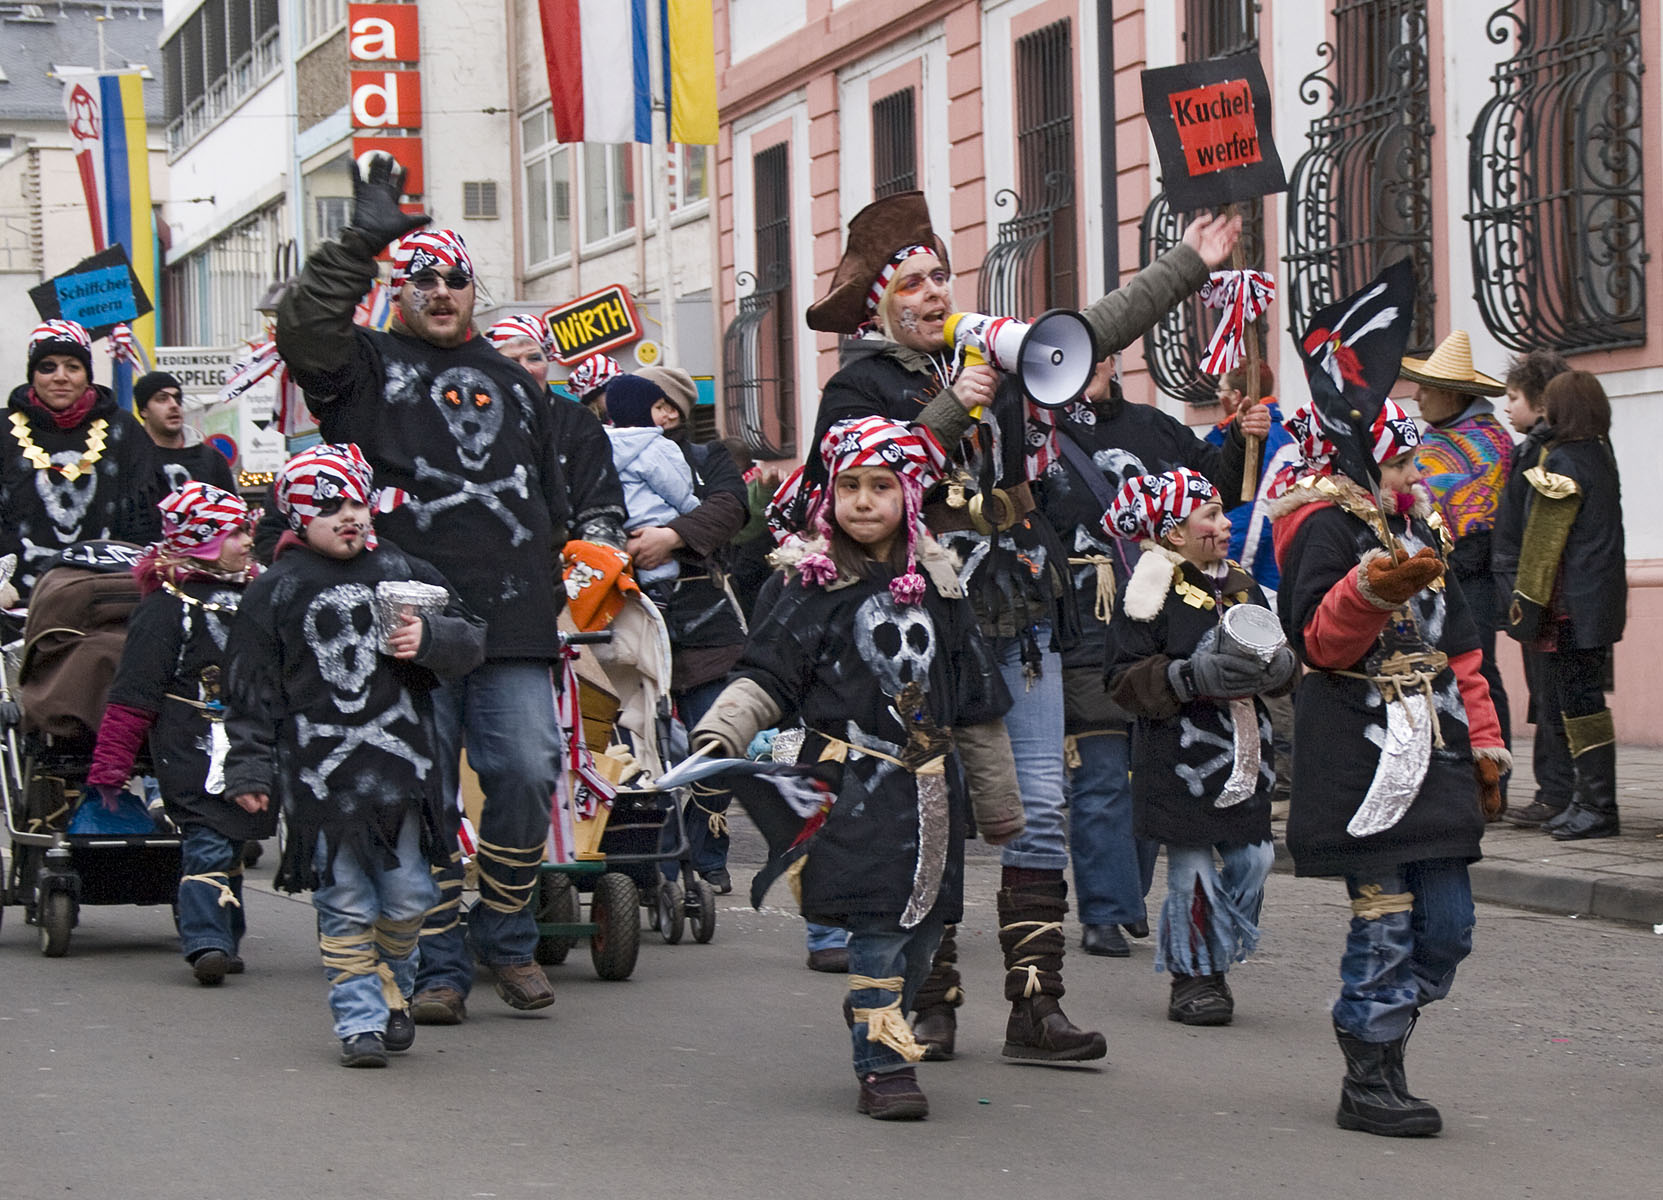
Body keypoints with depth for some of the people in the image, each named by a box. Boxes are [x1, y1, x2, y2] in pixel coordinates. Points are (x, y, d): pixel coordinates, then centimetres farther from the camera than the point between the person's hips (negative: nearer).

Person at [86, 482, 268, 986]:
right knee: (207, 844, -15)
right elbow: (134, 692, -11)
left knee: (232, 843, 14)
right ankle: (207, 943, -18)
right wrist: (110, 764, -13)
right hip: (195, 750, -7)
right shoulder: (166, 605, -9)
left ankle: (225, 940, 23)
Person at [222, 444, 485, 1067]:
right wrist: (250, 770, 2)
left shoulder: (404, 573, 9)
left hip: (401, 770, 2)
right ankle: (360, 1021, 8)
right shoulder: (274, 593, 4)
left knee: (407, 899, 6)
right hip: (318, 776, -2)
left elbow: (471, 641, 10)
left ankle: (392, 993, 30)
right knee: (344, 909, 0)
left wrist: (428, 637, -11)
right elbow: (252, 690, 6)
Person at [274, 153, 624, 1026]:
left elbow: (560, 476, 33)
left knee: (527, 772, -5)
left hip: (511, 620, 3)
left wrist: (593, 532, 18)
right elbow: (304, 329, -11)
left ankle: (507, 938, 14)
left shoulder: (510, 380, 24)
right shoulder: (366, 366, 10)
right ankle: (440, 964, 8)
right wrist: (360, 244, -17)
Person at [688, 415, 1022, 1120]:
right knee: (880, 923, -11)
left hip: (929, 785, 4)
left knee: (923, 922, 5)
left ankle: (885, 1045, 23)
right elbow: (767, 676, -3)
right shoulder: (816, 586, 0)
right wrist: (723, 730, -22)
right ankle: (883, 1068, -5)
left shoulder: (935, 586, 11)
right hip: (855, 783, -4)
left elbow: (976, 703, 17)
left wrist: (998, 803, 21)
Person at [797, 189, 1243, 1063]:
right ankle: (930, 1001, 11)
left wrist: (1188, 266, 26)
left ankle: (1035, 1006, 4)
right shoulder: (858, 386, -2)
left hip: (1020, 618, 5)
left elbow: (1094, 332, 24)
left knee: (1040, 808, 1)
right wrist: (950, 411, -19)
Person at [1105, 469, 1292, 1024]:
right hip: (1181, 754, -6)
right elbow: (1125, 680, -10)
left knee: (1253, 860, 2)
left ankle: (1216, 965, 19)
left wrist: (1280, 666, -3)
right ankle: (1192, 977, 11)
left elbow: (1278, 655, 21)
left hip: (1244, 750, 6)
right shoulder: (1151, 592, -7)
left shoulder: (1241, 584, 14)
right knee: (1191, 867, -2)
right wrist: (1192, 676, -22)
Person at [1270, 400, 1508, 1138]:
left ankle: (1376, 1046, 19)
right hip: (1362, 751, -8)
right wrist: (1374, 589, -34)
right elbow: (1319, 641, -17)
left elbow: (1456, 649, 25)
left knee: (1447, 924, 5)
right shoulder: (1325, 526, -6)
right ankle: (1368, 1085, 3)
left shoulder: (1418, 529, 21)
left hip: (1432, 746, 8)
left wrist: (1482, 744, 22)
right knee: (1385, 920, -8)